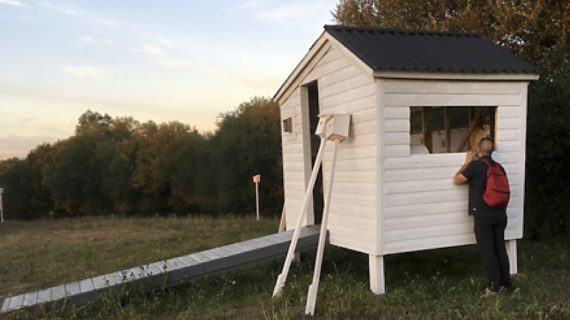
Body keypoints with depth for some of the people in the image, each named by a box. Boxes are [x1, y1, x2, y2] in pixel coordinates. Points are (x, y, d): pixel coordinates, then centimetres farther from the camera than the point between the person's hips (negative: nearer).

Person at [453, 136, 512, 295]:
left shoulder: (475, 165, -10)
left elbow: (456, 180, 1)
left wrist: (467, 161, 8)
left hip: (483, 215, -6)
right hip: (500, 214, 6)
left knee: (487, 251, 3)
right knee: (500, 249, 14)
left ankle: (496, 286, 7)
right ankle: (505, 283, 22)